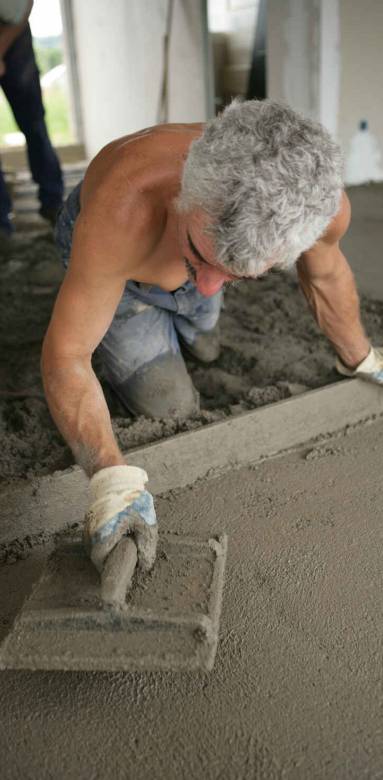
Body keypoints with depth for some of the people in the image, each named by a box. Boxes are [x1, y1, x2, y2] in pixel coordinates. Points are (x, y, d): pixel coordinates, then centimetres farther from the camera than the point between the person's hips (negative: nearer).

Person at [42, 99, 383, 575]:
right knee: (172, 411, -3)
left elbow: (325, 271, -11)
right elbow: (65, 355, -37)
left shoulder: (318, 200, -35)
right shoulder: (121, 213, -47)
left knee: (203, 349, 24)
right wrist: (112, 482, -50)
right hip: (98, 248, -3)